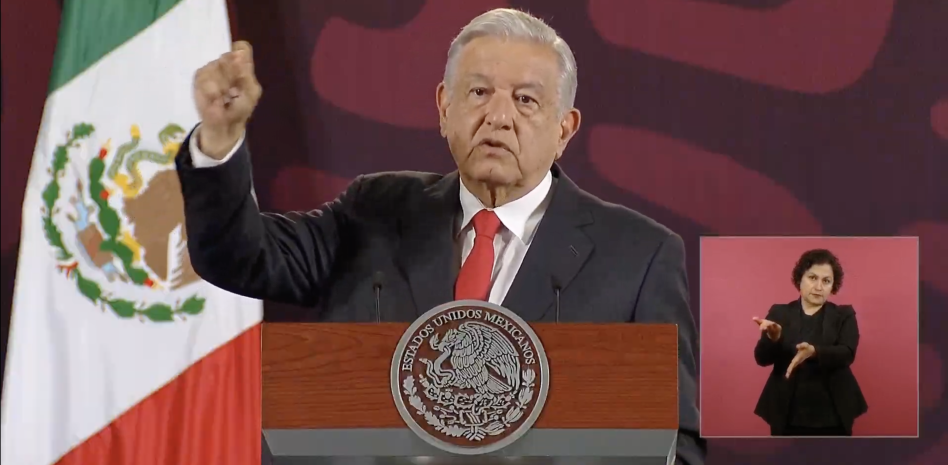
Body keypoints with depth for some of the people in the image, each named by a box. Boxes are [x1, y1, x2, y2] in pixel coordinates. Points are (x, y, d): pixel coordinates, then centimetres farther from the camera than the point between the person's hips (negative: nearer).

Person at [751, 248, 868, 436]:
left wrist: (814, 351, -29)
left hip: (832, 416, 0)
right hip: (788, 415, 0)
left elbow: (847, 353, -9)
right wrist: (773, 338, -24)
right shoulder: (780, 313, 8)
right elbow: (762, 358, -2)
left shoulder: (844, 315, 8)